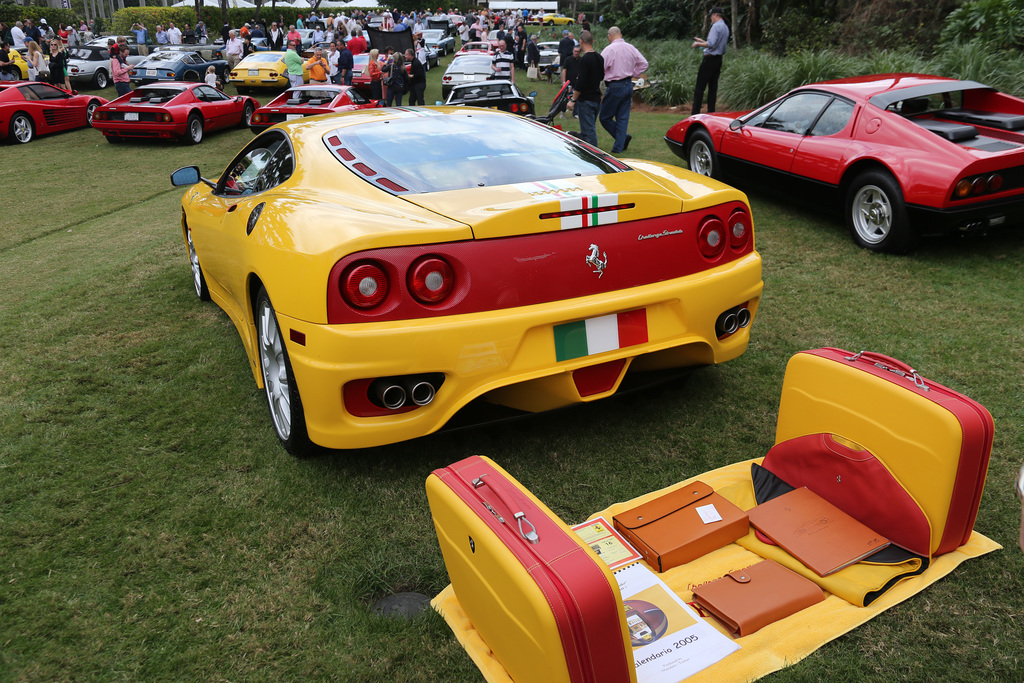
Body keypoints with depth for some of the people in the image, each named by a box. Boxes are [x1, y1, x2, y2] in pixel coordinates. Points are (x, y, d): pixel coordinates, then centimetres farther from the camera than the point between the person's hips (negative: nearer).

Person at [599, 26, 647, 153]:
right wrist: (633, 75, 14)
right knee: (623, 118, 8)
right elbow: (644, 63, 12)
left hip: (615, 87, -7)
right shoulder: (631, 48, 8)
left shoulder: (609, 49, -11)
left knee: (605, 117, 4)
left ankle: (623, 137, -2)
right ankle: (618, 147, 7)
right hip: (628, 85, 7)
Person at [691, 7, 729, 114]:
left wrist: (698, 44, -9)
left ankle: (696, 113, -11)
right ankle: (711, 112, 9)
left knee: (699, 87, -8)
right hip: (719, 60, 9)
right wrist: (702, 41, 28)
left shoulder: (716, 26, -13)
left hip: (710, 59, -9)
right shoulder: (726, 28, 17)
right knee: (713, 87, 9)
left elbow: (711, 44, -22)